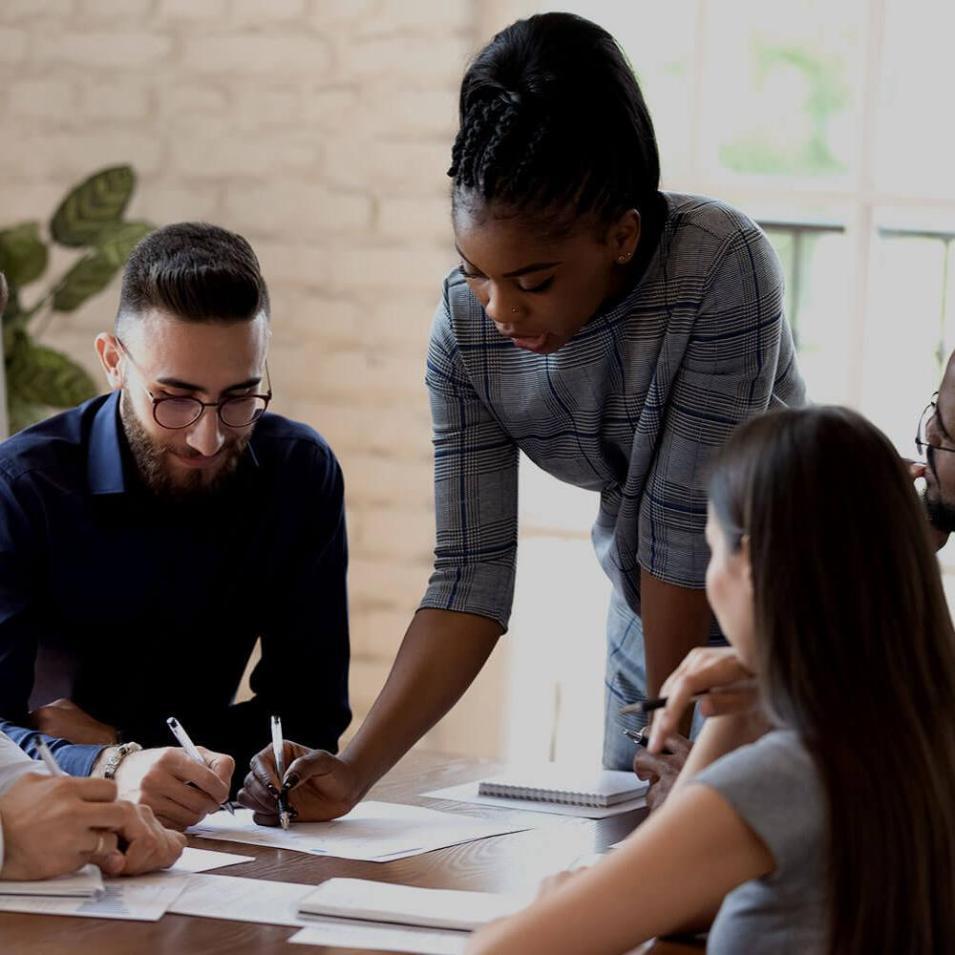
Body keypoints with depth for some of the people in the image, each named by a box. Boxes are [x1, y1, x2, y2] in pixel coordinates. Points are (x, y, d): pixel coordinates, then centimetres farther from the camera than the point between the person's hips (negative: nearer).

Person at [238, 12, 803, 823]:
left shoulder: (722, 267, -32)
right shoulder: (466, 330, -17)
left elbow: (686, 518, -27)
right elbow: (471, 575, -18)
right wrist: (354, 771, -27)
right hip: (658, 628, 4)